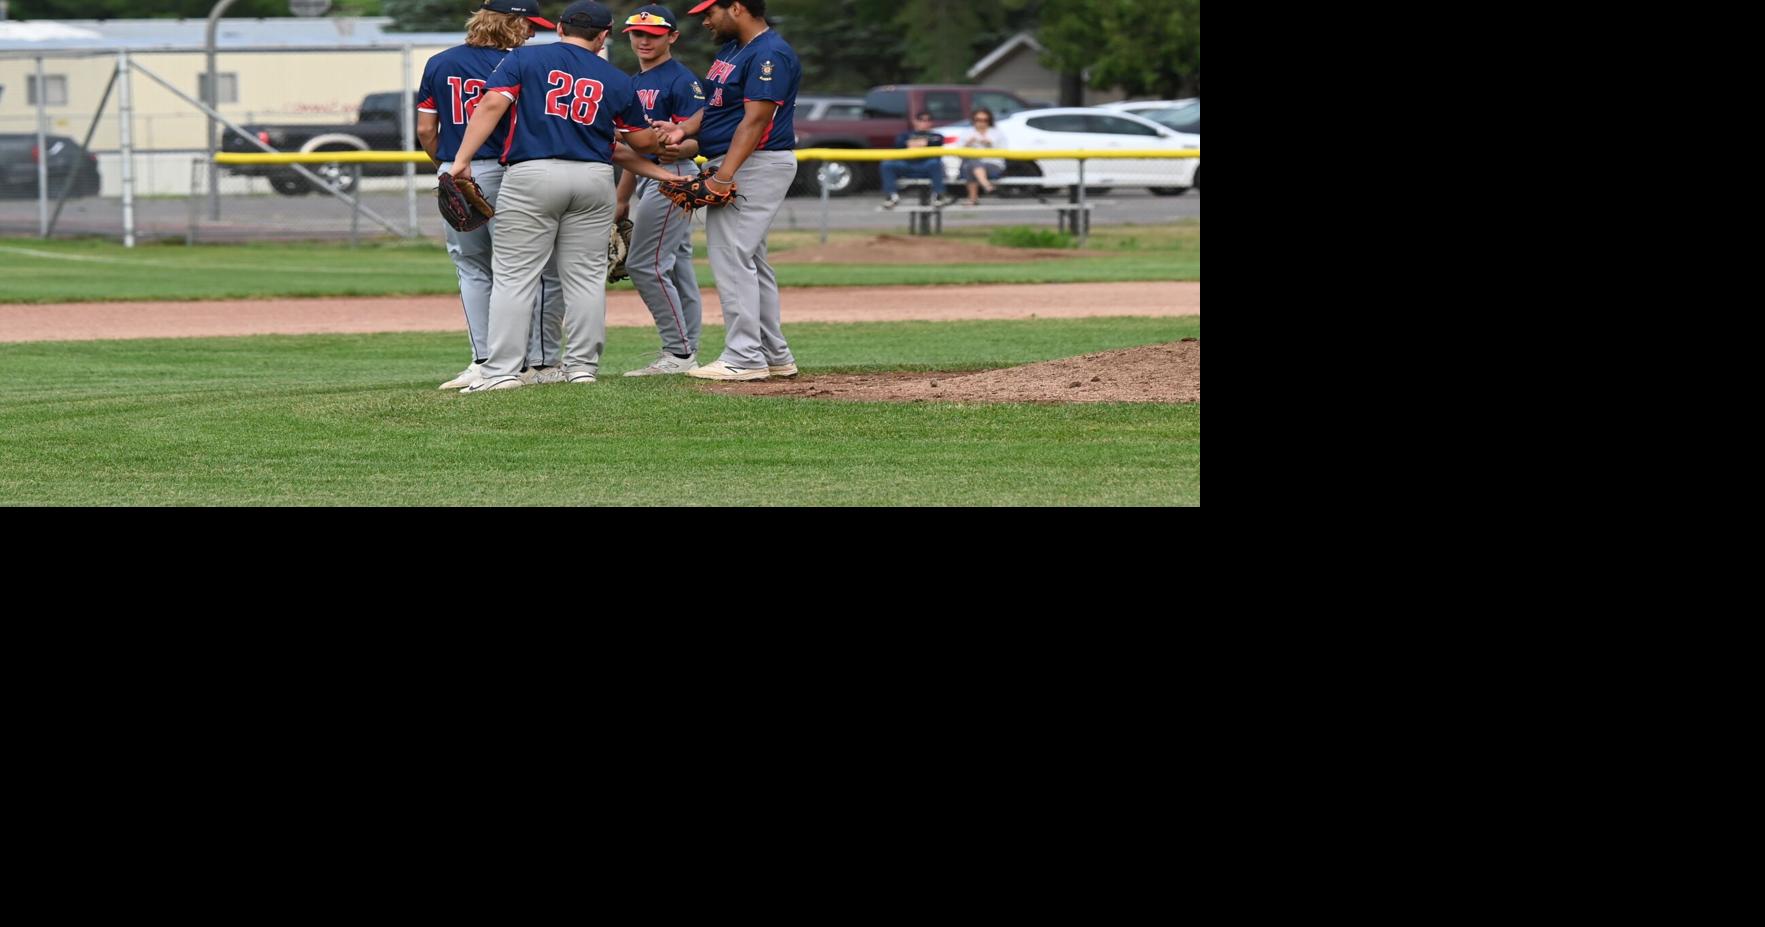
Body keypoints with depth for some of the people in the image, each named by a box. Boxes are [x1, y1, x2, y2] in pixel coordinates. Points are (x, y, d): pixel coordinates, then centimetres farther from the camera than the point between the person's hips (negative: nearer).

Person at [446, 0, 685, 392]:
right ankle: (582, 365, 11)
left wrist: (462, 159, -12)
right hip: (594, 179, 2)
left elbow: (492, 105, -9)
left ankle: (502, 371, -7)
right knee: (586, 276, 10)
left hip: (531, 175, -2)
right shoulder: (616, 80, 11)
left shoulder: (523, 59, 4)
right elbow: (640, 139, 20)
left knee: (515, 276, -1)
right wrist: (663, 138, 43)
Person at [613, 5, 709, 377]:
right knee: (676, 266, 10)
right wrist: (623, 199, 23)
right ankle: (686, 352, 12)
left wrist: (679, 148, -39)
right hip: (648, 179, 10)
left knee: (645, 263, -14)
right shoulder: (634, 83, 17)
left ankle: (679, 352, -11)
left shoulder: (681, 81, -11)